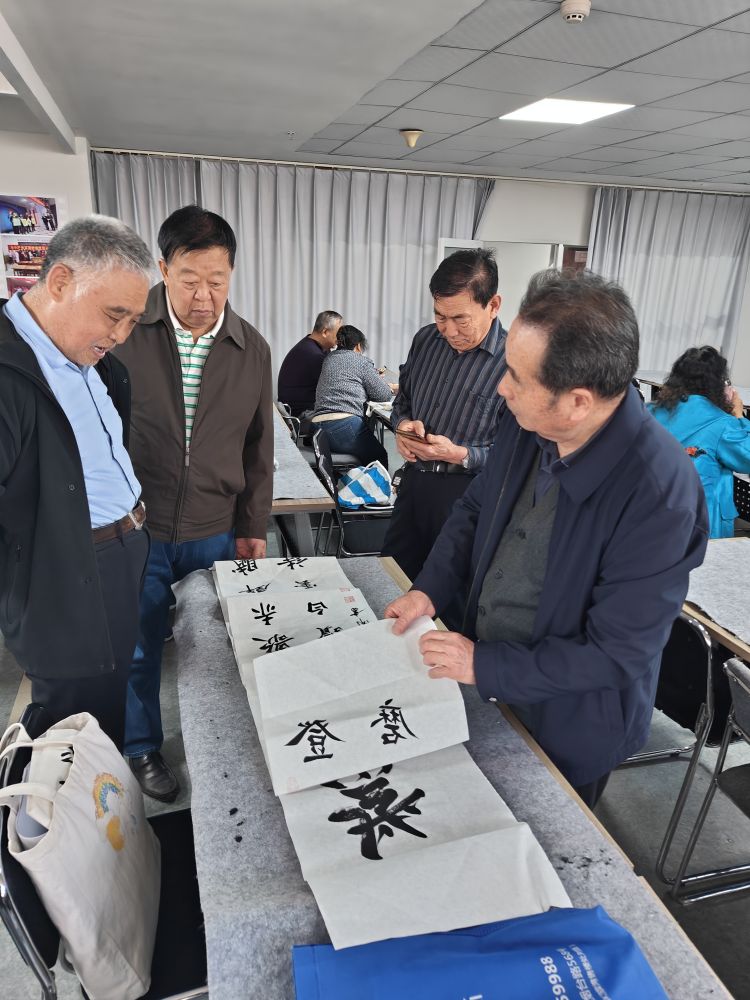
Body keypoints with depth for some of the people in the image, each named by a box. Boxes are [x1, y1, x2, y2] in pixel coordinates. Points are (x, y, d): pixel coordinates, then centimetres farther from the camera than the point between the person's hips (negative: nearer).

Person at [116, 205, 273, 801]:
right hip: (136, 532, -2)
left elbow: (259, 446, 5)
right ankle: (142, 747, 40)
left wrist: (253, 527, 7)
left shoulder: (252, 349, -2)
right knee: (138, 650, 15)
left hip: (216, 534, 2)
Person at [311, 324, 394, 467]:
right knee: (380, 457, 10)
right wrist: (389, 388, 28)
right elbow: (384, 395, 3)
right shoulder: (360, 361, 1)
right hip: (344, 424, -7)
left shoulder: (329, 359, 21)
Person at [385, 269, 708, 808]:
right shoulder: (526, 423, -15)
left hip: (567, 724, -5)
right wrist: (429, 590, -8)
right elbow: (477, 507, 3)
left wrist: (486, 667, -22)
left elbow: (617, 653, -27)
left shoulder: (660, 493, -33)